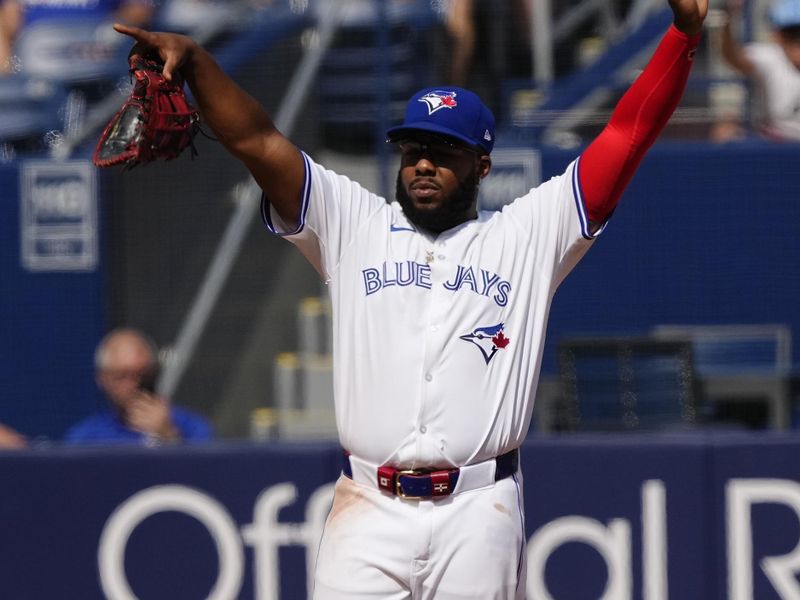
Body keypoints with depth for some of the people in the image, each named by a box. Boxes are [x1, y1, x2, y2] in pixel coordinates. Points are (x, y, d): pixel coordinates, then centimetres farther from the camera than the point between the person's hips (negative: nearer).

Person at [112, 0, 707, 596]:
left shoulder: (525, 237, 11)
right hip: (368, 510, 1)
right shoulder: (352, 225, 14)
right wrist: (195, 60, -8)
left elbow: (625, 137, 6)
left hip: (479, 514, -1)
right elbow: (257, 140, 6)